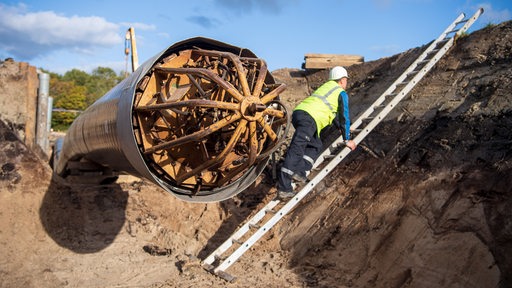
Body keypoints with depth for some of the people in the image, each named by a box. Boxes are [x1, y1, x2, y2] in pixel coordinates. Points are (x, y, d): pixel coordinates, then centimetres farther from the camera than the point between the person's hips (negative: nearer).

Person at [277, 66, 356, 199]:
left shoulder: (326, 86, 34)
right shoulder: (342, 93, 11)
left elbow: (333, 112, 45)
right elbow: (344, 117, 11)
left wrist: (342, 127, 55)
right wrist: (347, 139, 20)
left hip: (298, 112, 8)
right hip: (309, 118, -8)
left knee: (316, 145, 20)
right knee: (296, 149, -16)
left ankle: (300, 172, 4)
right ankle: (283, 187, -22)